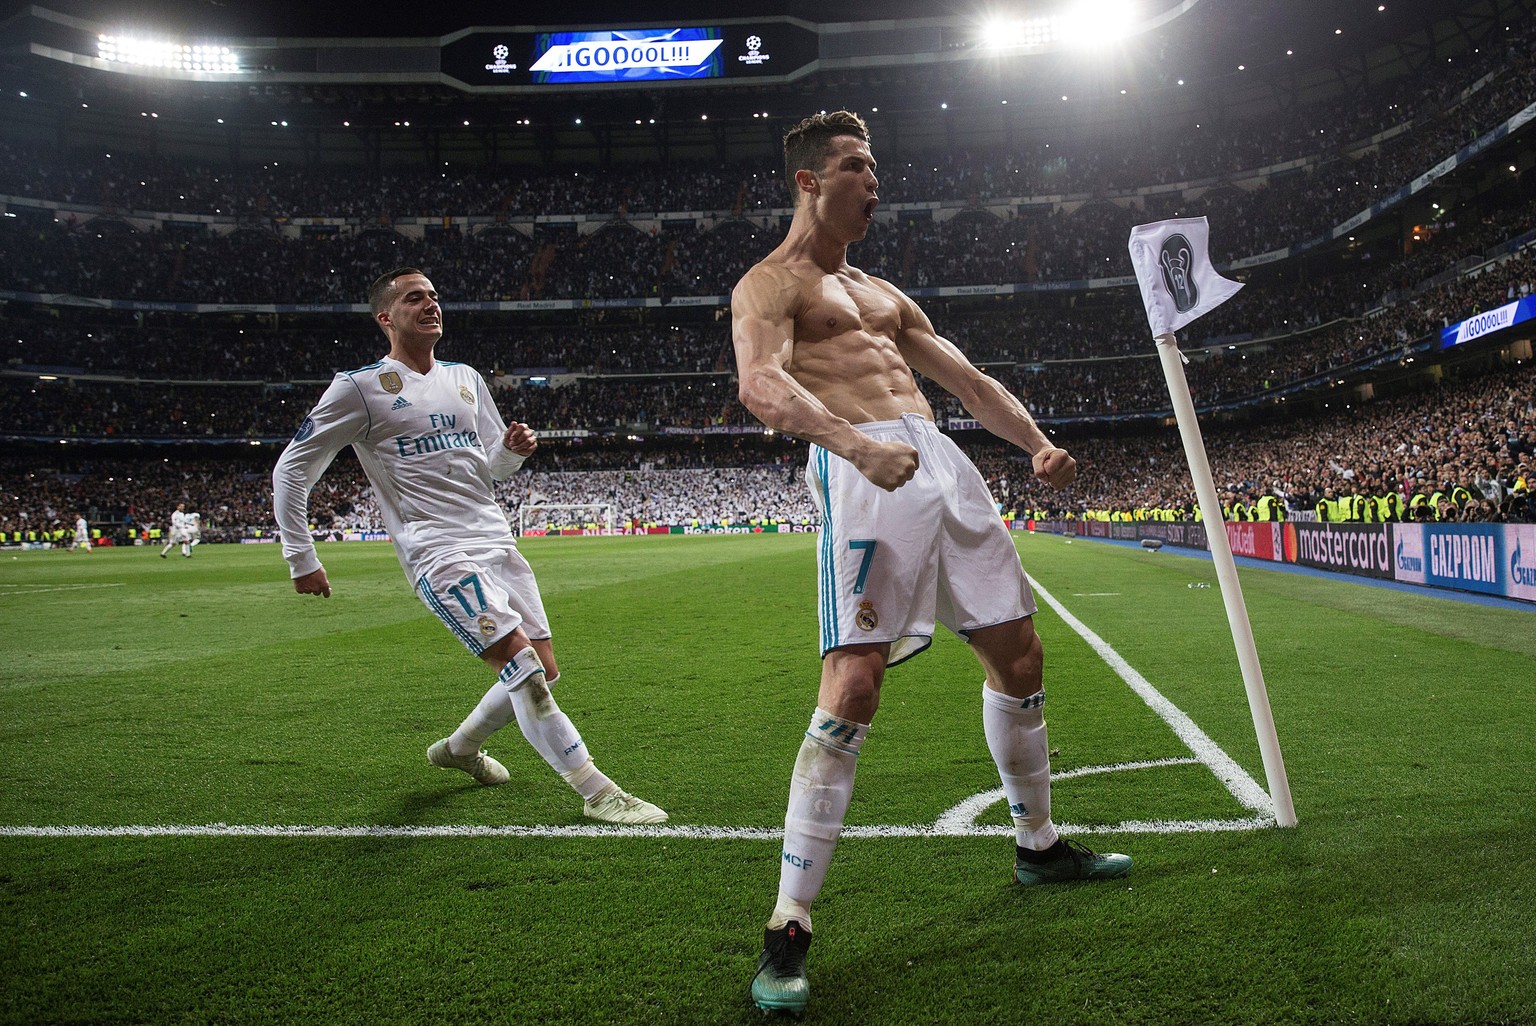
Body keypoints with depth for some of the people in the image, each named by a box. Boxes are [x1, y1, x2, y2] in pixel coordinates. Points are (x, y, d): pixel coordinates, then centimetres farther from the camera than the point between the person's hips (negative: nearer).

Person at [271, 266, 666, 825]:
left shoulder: (465, 378, 16)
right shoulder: (360, 387, -3)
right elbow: (291, 470, 2)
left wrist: (514, 448, -1)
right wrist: (301, 559, 0)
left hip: (497, 540, 7)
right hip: (439, 552, -7)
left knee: (543, 672, 8)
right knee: (521, 663, -19)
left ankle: (460, 747, 33)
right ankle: (597, 792, -11)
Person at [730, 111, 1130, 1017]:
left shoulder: (882, 293, 29)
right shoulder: (769, 286, 4)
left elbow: (969, 380, 27)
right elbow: (761, 385, -17)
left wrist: (1038, 443, 9)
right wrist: (856, 444, -35)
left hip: (943, 462, 8)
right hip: (864, 473, -8)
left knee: (1018, 653, 12)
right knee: (854, 687, -19)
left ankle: (1038, 846, 33)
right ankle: (790, 929, -11)